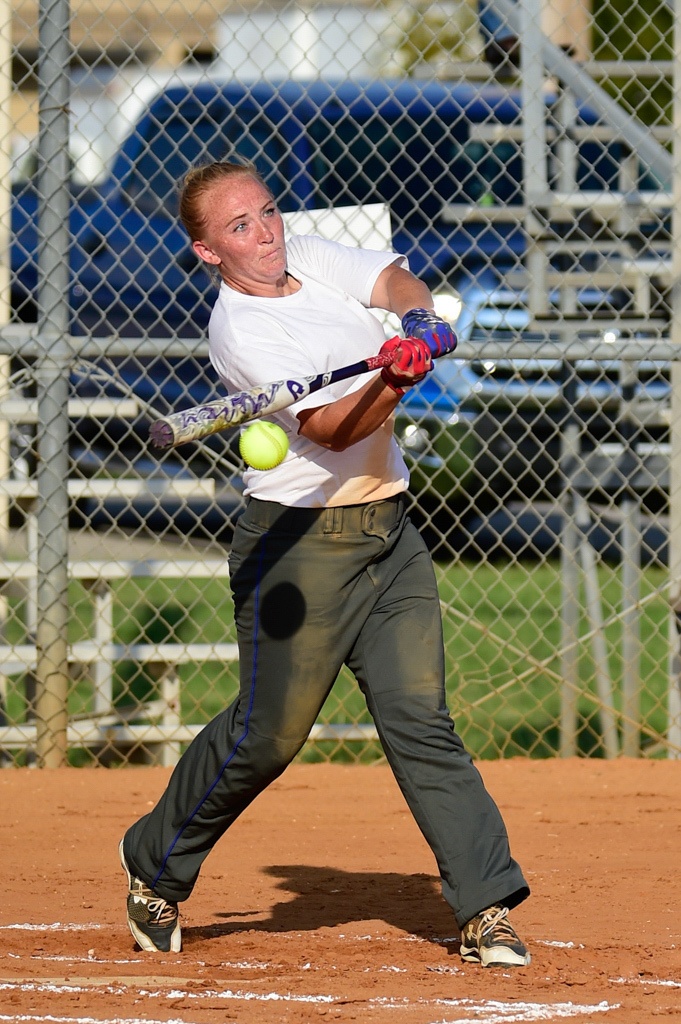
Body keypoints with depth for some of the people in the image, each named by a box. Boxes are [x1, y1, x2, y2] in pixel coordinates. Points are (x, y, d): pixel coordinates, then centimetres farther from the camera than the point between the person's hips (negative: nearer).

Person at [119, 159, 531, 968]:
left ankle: (487, 907, -4)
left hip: (387, 531, 6)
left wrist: (419, 323, -22)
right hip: (299, 544, -6)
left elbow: (394, 281, -1)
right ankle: (157, 864, 21)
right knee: (267, 733, -1)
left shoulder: (312, 258, 7)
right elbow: (329, 430, -23)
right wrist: (394, 382, -40)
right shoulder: (237, 331, -15)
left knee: (419, 719, -1)